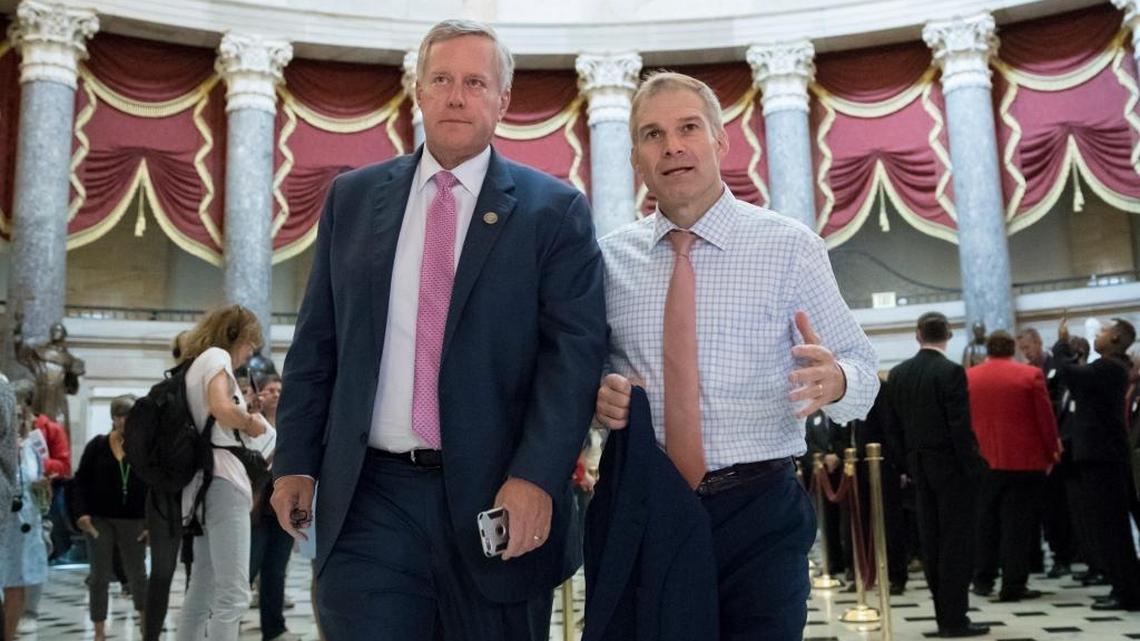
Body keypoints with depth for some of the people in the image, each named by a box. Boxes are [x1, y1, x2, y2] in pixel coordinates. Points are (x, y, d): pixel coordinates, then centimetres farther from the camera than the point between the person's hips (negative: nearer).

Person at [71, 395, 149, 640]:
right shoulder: (97, 446, 1)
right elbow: (80, 481, 2)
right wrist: (81, 513, -10)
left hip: (134, 521, 0)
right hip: (100, 520, 0)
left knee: (138, 575, 7)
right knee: (99, 577, 5)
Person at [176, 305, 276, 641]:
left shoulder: (195, 365, 23)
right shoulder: (216, 356, -4)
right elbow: (221, 408, -23)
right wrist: (252, 423, -5)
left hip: (204, 484, 10)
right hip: (221, 481, -10)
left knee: (203, 591, 12)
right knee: (233, 594, -15)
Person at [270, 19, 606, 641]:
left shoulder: (553, 210, 0)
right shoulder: (352, 197, 9)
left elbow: (575, 351, -8)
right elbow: (315, 344, 10)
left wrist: (537, 478, -18)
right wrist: (296, 460, 5)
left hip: (497, 499, -1)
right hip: (369, 498, 2)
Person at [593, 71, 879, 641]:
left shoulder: (791, 246, -2)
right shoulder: (609, 258, 4)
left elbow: (862, 370, -3)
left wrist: (835, 381, -26)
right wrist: (600, 395, -10)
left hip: (758, 513, -1)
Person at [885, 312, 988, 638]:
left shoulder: (897, 374, 5)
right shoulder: (952, 371, -14)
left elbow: (894, 425, 8)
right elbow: (961, 427, -17)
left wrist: (908, 463, 14)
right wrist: (974, 468, -11)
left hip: (919, 466, 6)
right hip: (951, 466, -6)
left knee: (932, 541, 9)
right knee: (956, 541, -1)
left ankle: (944, 614, 15)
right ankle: (954, 619, 1)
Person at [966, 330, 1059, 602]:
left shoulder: (967, 377, 1)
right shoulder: (1030, 375, -6)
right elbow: (1046, 418, -4)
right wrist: (1052, 452, 8)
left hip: (982, 461, 3)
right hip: (1024, 460, -3)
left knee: (985, 522, 13)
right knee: (1018, 524, 2)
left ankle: (983, 580, 19)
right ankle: (1013, 585, 2)